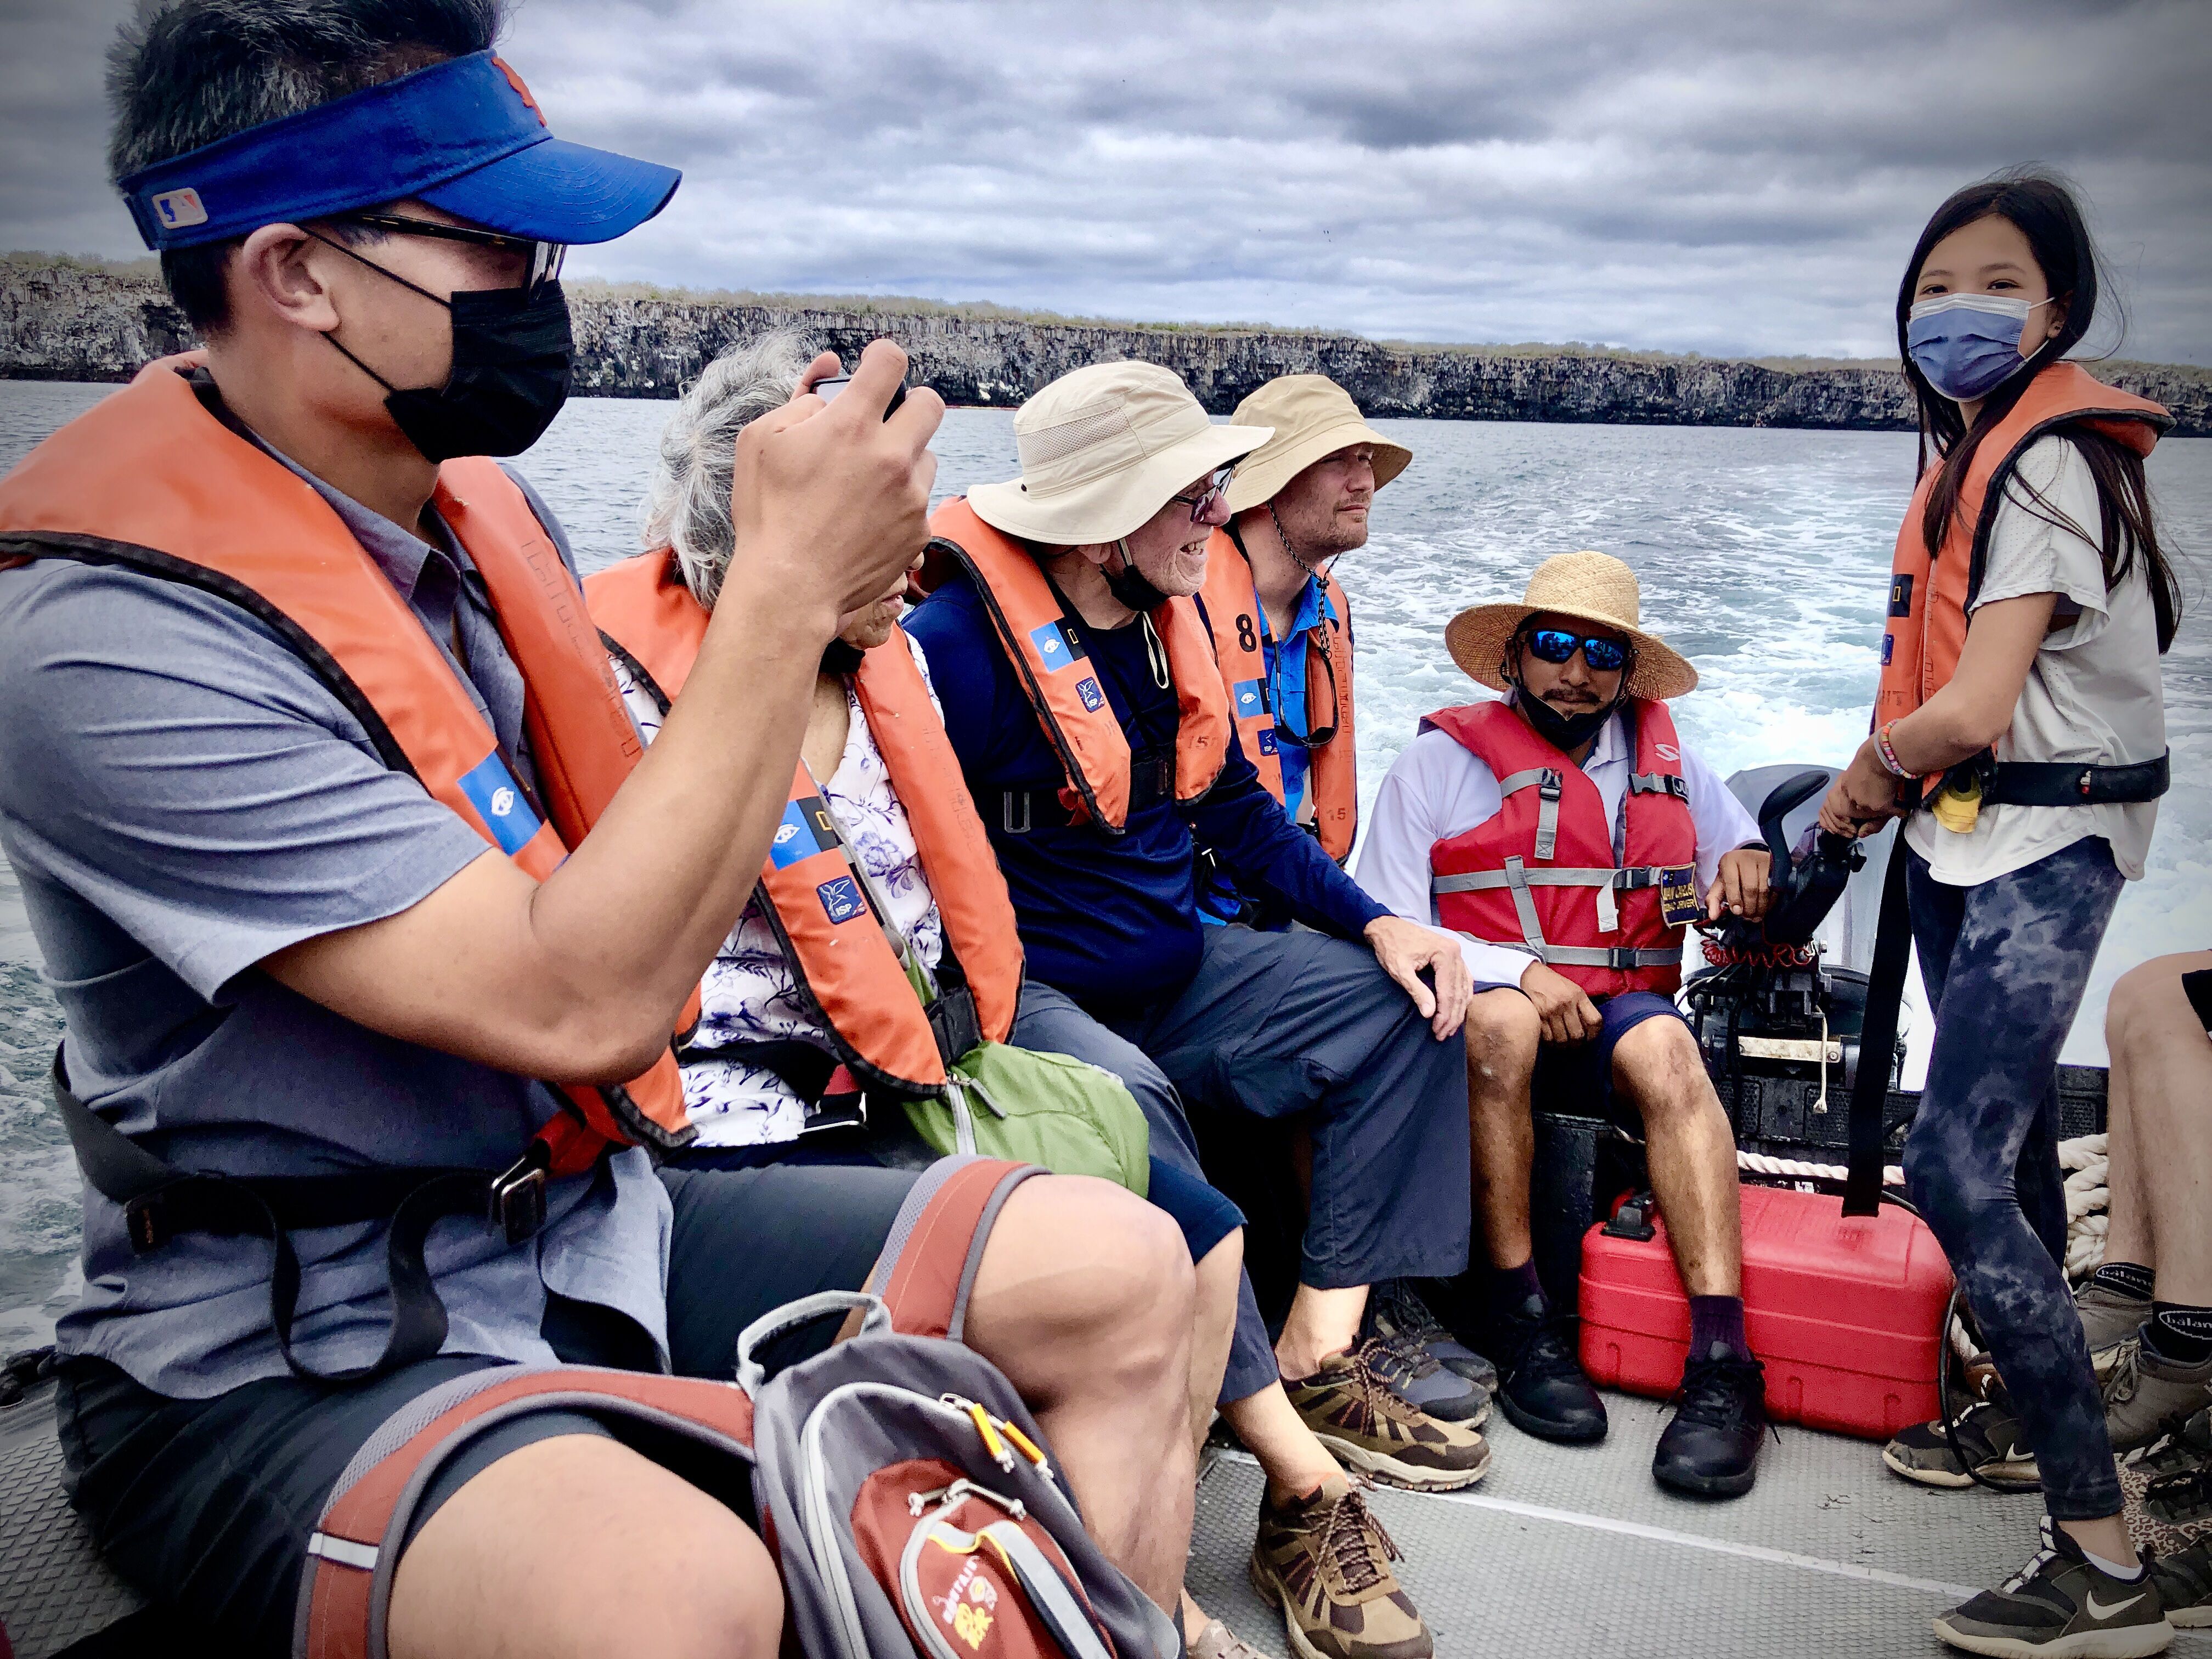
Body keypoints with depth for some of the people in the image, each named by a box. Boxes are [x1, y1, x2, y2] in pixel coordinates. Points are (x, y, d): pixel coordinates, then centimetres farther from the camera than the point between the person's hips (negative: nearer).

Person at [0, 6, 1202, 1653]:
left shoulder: (487, 514, 4)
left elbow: (637, 882, 8)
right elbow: (583, 1005, -29)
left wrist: (817, 614, -6)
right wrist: (787, 579, -25)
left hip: (599, 1228, 7)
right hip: (290, 1361, -7)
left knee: (1118, 1271, -3)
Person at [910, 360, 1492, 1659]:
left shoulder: (1173, 617, 7)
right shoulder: (960, 642, -19)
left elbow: (1240, 812, 14)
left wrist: (1377, 924, 3)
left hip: (1169, 974, 9)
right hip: (1026, 1000, -8)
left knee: (1409, 1002, 0)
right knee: (1128, 1104, -39)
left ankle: (1320, 1358, -5)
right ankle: (1304, 1492, -31)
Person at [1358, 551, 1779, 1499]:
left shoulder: (1670, 770, 21)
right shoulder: (1440, 763, 6)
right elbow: (1382, 931, -3)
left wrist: (1747, 861, 4)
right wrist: (1517, 973, -17)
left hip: (1622, 1018, 3)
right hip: (1479, 1017, -2)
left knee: (1663, 1044, -32)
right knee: (1500, 1020, -37)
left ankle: (1722, 1361, -39)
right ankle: (1519, 1318, -27)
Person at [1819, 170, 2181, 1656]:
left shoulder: (2049, 461, -16)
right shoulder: (1970, 451, 14)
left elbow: (1972, 711, -22)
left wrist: (1869, 770, -4)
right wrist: (1888, 779, 2)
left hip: (2041, 847, -10)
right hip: (1968, 839, 10)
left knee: (1956, 1168, -17)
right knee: (2008, 1139, 20)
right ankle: (2026, 1398, 39)